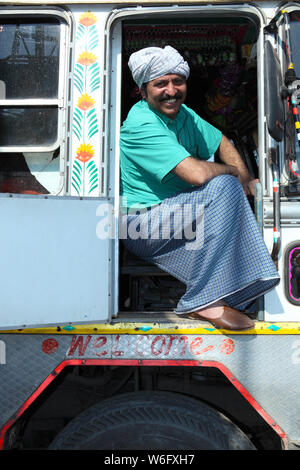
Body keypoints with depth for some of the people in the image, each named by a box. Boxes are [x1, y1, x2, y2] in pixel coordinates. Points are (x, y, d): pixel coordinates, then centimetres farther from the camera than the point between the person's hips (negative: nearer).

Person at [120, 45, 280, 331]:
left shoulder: (183, 114, 8)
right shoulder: (142, 125, -20)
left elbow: (222, 143, 20)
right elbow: (196, 174, -30)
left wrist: (245, 179, 1)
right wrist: (234, 173, -10)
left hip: (176, 215, 10)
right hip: (141, 225, -9)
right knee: (224, 187, -25)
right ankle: (202, 302, -24)